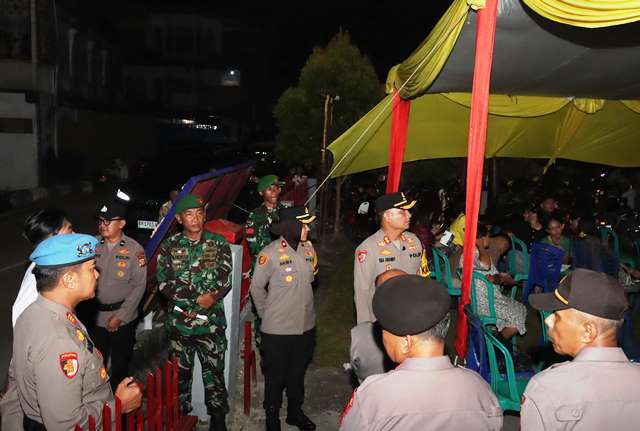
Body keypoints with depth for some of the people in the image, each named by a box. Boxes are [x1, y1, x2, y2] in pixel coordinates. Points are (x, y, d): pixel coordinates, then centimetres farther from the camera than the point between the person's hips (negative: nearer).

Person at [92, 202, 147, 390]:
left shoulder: (134, 249, -9)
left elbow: (139, 285, -8)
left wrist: (120, 317, -10)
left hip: (123, 318, -1)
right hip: (95, 316, 1)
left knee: (121, 361, 14)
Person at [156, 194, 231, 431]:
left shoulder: (219, 243, -1)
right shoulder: (169, 246, 0)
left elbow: (225, 282, -5)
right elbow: (164, 284, -7)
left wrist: (212, 297, -24)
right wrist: (200, 297, -15)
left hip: (212, 323, -1)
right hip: (179, 323, 1)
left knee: (214, 373, 8)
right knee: (180, 374, 15)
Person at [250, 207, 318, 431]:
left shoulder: (308, 248, -4)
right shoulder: (270, 253, -19)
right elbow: (256, 288, -8)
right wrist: (267, 314, 0)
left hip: (306, 325, 5)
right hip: (277, 329, -5)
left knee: (298, 372, 23)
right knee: (276, 376, 15)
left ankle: (295, 411, 44)